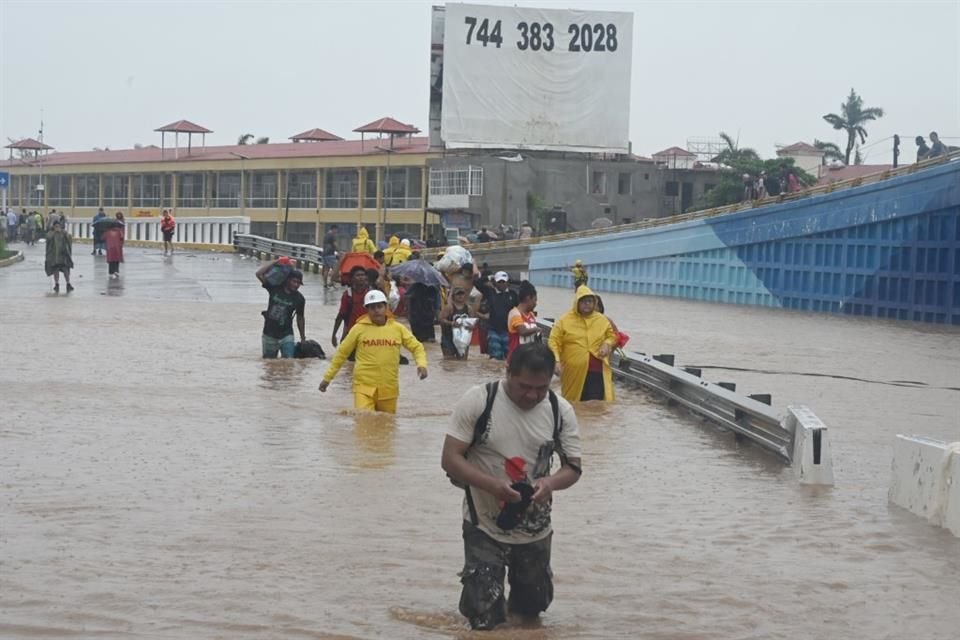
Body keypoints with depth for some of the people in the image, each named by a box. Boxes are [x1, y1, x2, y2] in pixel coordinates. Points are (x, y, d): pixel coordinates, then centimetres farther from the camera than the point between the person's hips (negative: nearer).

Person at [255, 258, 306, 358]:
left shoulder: (299, 298, -3)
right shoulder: (275, 288, -5)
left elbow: (300, 318, 7)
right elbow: (259, 274, -12)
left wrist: (303, 338, 11)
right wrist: (275, 262, -14)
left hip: (286, 335, 0)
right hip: (269, 334, 0)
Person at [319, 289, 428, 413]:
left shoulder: (398, 329, 5)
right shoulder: (359, 328, 0)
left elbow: (416, 347, 12)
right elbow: (342, 352, 8)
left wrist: (421, 364, -9)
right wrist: (327, 377, 10)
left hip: (389, 389, 3)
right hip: (364, 386, -3)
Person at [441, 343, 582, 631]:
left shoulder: (560, 411, -8)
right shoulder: (478, 400, -16)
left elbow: (573, 467, -2)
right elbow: (450, 459, -15)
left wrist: (550, 483, -25)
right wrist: (491, 484, -31)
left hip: (535, 529, 3)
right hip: (484, 526, -3)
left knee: (534, 606, 21)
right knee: (483, 619, -6)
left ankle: (516, 604, 55)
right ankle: (480, 589, 28)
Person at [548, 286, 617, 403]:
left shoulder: (602, 320, 8)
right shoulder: (565, 320, -2)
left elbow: (612, 336, 21)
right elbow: (554, 342, -5)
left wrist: (607, 344, -2)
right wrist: (556, 361, -18)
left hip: (597, 372, 1)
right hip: (574, 372, -1)